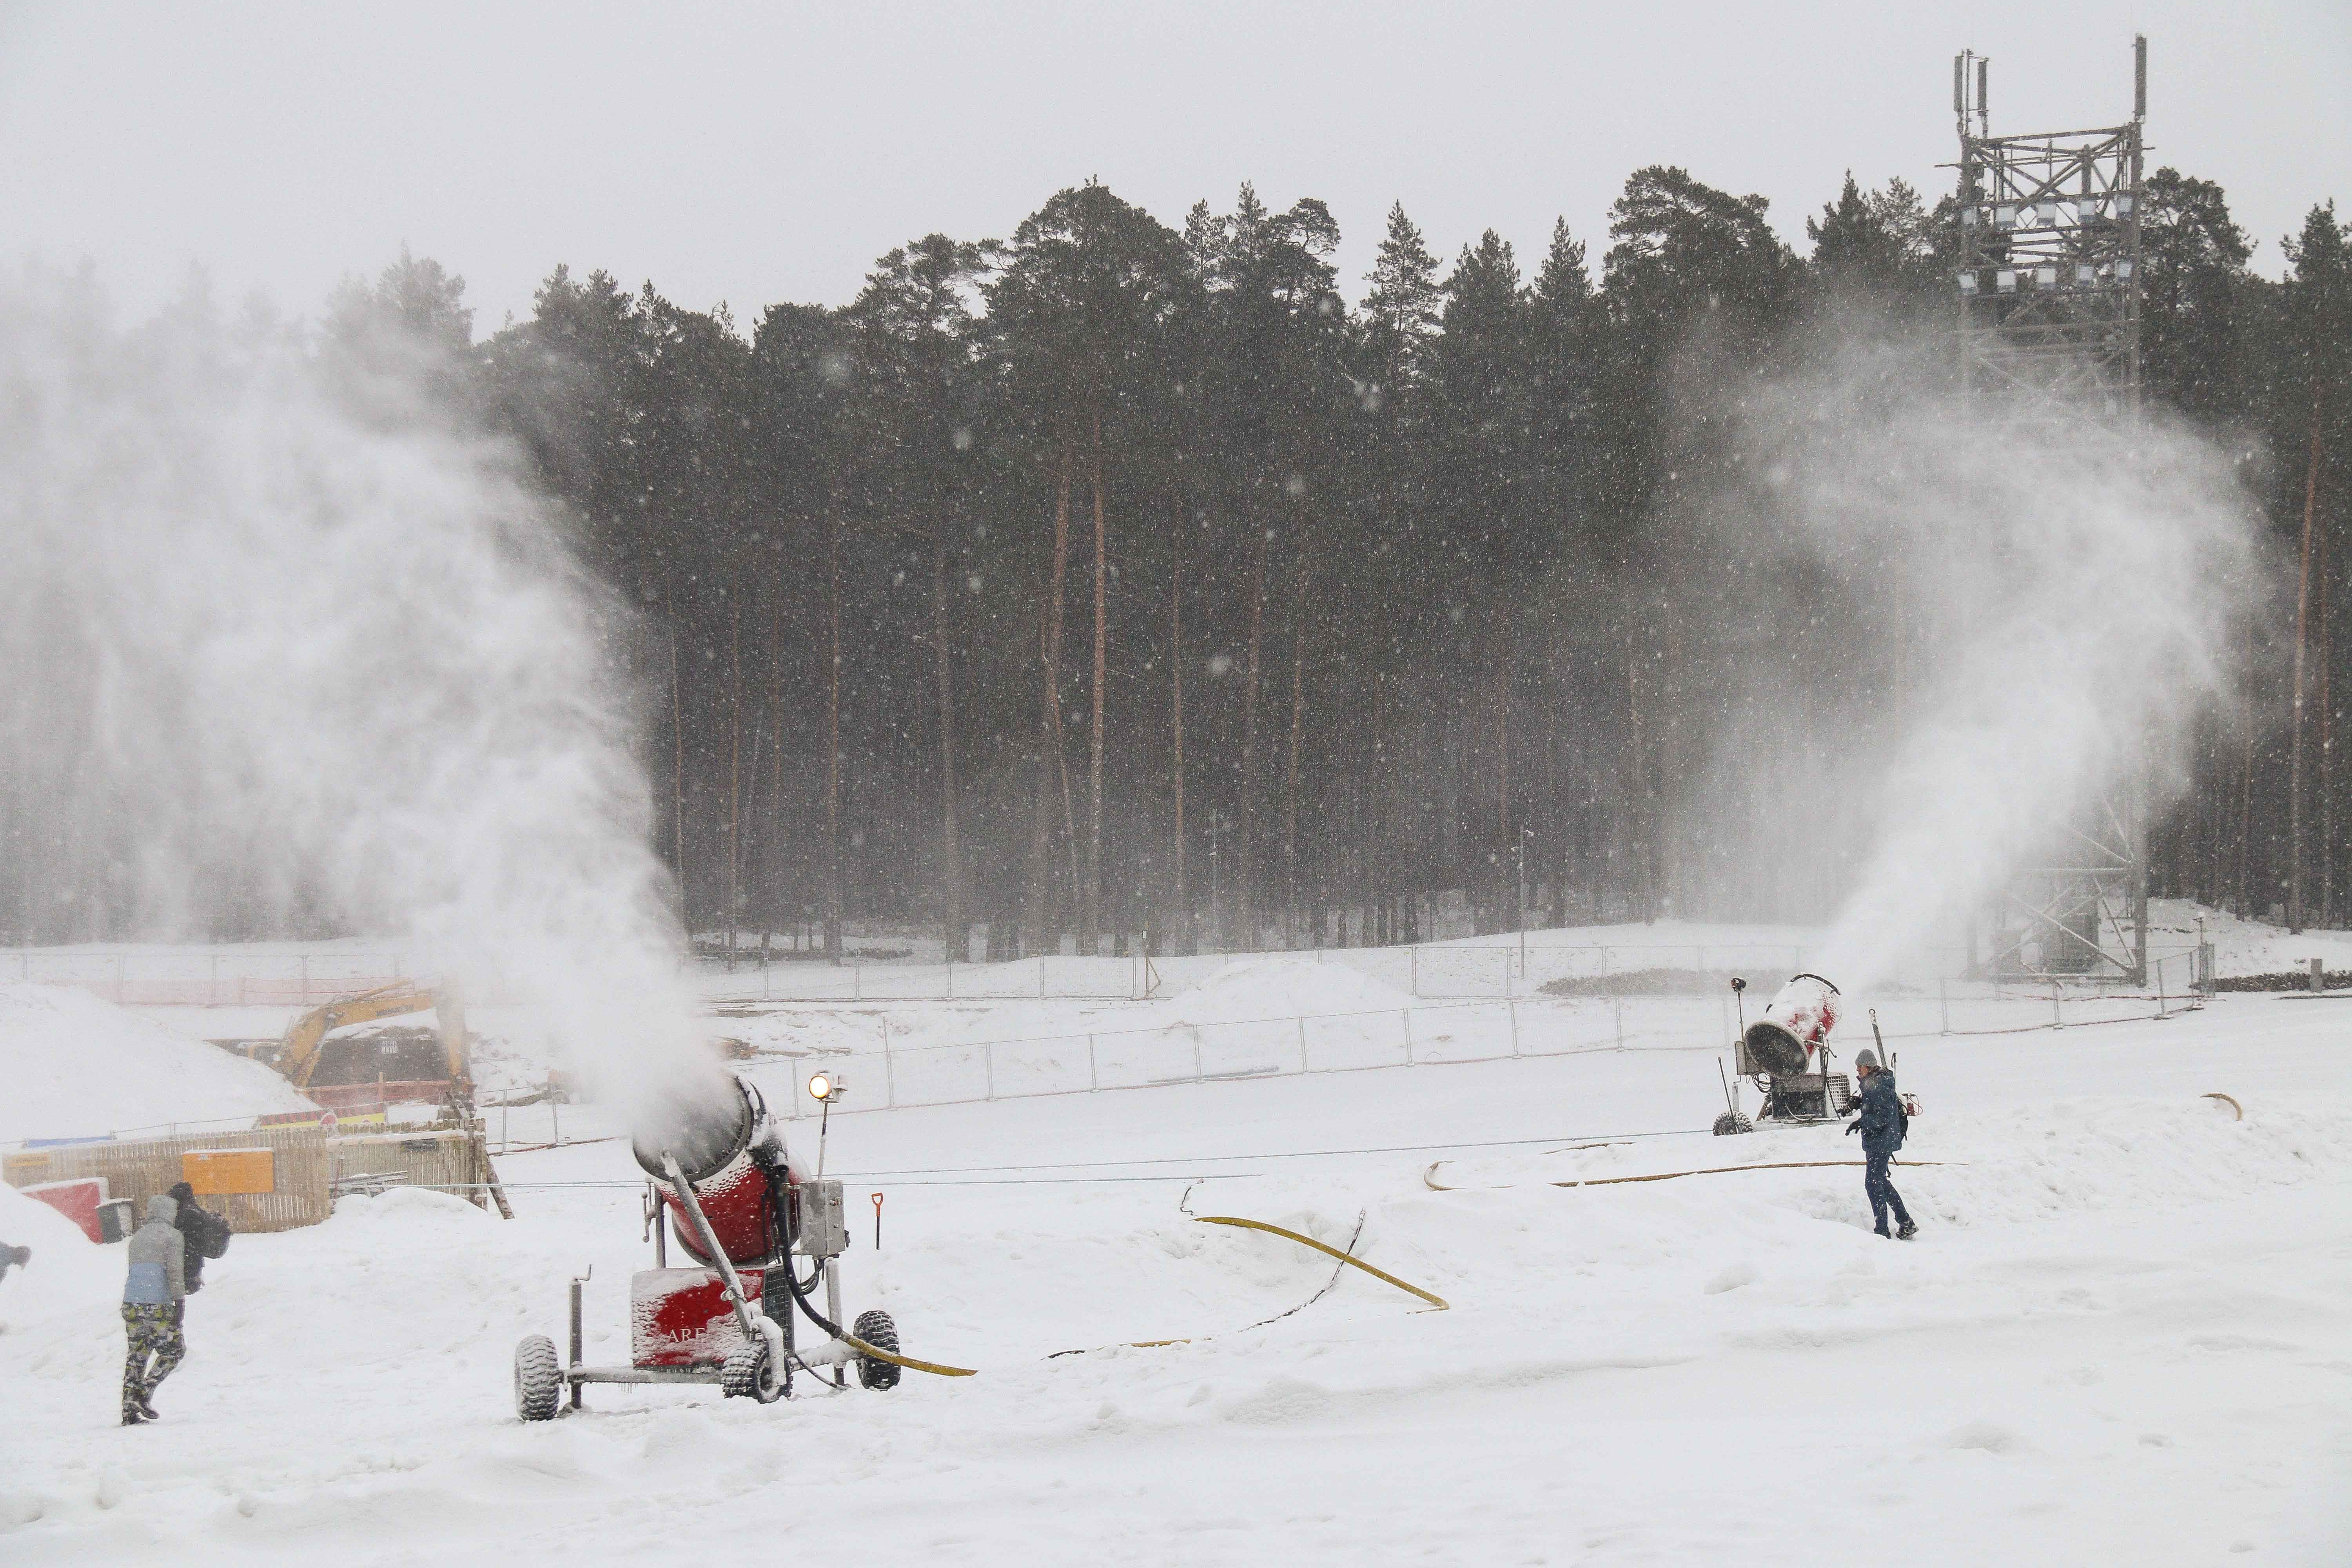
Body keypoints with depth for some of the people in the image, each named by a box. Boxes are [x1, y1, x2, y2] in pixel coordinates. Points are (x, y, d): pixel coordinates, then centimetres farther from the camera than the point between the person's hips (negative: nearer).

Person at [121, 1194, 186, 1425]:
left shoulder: (137, 1238, 21)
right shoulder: (173, 1236, 0)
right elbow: (175, 1271, -10)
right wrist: (179, 1302, -13)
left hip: (131, 1303, 6)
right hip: (158, 1304, -6)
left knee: (137, 1354, 11)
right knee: (174, 1350, 8)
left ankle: (129, 1410, 5)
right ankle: (145, 1393, -7)